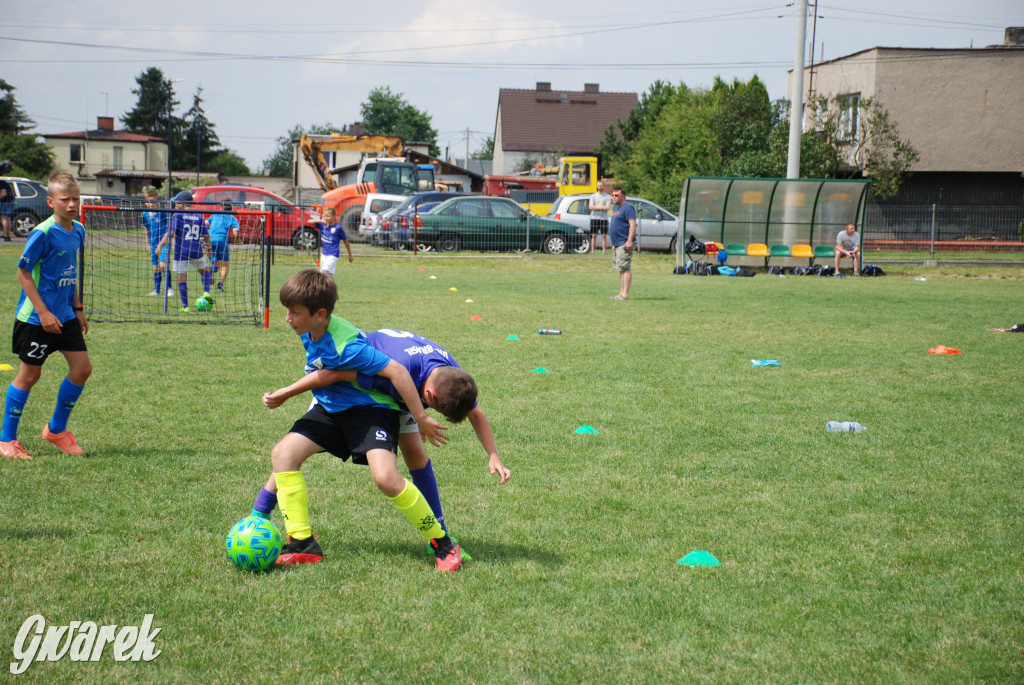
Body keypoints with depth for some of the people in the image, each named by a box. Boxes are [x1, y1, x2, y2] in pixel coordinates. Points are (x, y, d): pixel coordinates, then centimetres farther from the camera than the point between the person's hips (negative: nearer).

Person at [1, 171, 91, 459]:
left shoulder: (78, 231, 5)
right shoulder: (42, 234, -18)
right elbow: (23, 272, -15)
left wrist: (77, 309, 15)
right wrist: (43, 312, -19)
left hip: (65, 316, 7)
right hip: (35, 317, -7)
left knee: (82, 368, 3)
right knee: (29, 374, 1)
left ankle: (56, 429, 21)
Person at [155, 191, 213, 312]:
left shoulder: (178, 215, -4)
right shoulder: (199, 217, 7)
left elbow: (171, 232, -14)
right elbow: (206, 236, 9)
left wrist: (161, 244, -10)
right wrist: (208, 247, 26)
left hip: (181, 252, -3)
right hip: (197, 252, 3)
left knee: (182, 279, 4)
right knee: (205, 270, 25)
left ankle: (185, 306, 4)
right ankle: (206, 291, 3)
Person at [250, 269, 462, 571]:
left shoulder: (345, 345, -30)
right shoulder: (310, 333, -5)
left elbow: (396, 371, -29)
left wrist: (421, 418, -24)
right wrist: (284, 394, 10)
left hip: (371, 410, -9)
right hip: (331, 409, 9)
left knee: (385, 476, -29)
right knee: (283, 452, -8)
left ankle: (443, 544, -9)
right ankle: (303, 544, -4)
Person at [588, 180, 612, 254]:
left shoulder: (607, 196, 5)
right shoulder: (593, 196, 11)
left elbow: (608, 207, -9)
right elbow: (590, 207, -1)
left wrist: (596, 207, -9)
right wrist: (602, 207, -9)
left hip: (604, 218, -2)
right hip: (594, 218, 2)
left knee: (604, 236, -3)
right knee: (593, 236, 0)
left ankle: (604, 252, -3)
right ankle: (592, 251, 1)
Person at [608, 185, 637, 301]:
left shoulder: (627, 207, -9)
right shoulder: (616, 208, 21)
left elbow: (633, 224, -17)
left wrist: (629, 241, -24)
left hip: (624, 244, -10)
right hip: (617, 244, 10)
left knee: (625, 269, -12)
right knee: (621, 269, 11)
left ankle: (625, 294, -15)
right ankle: (621, 293, 14)